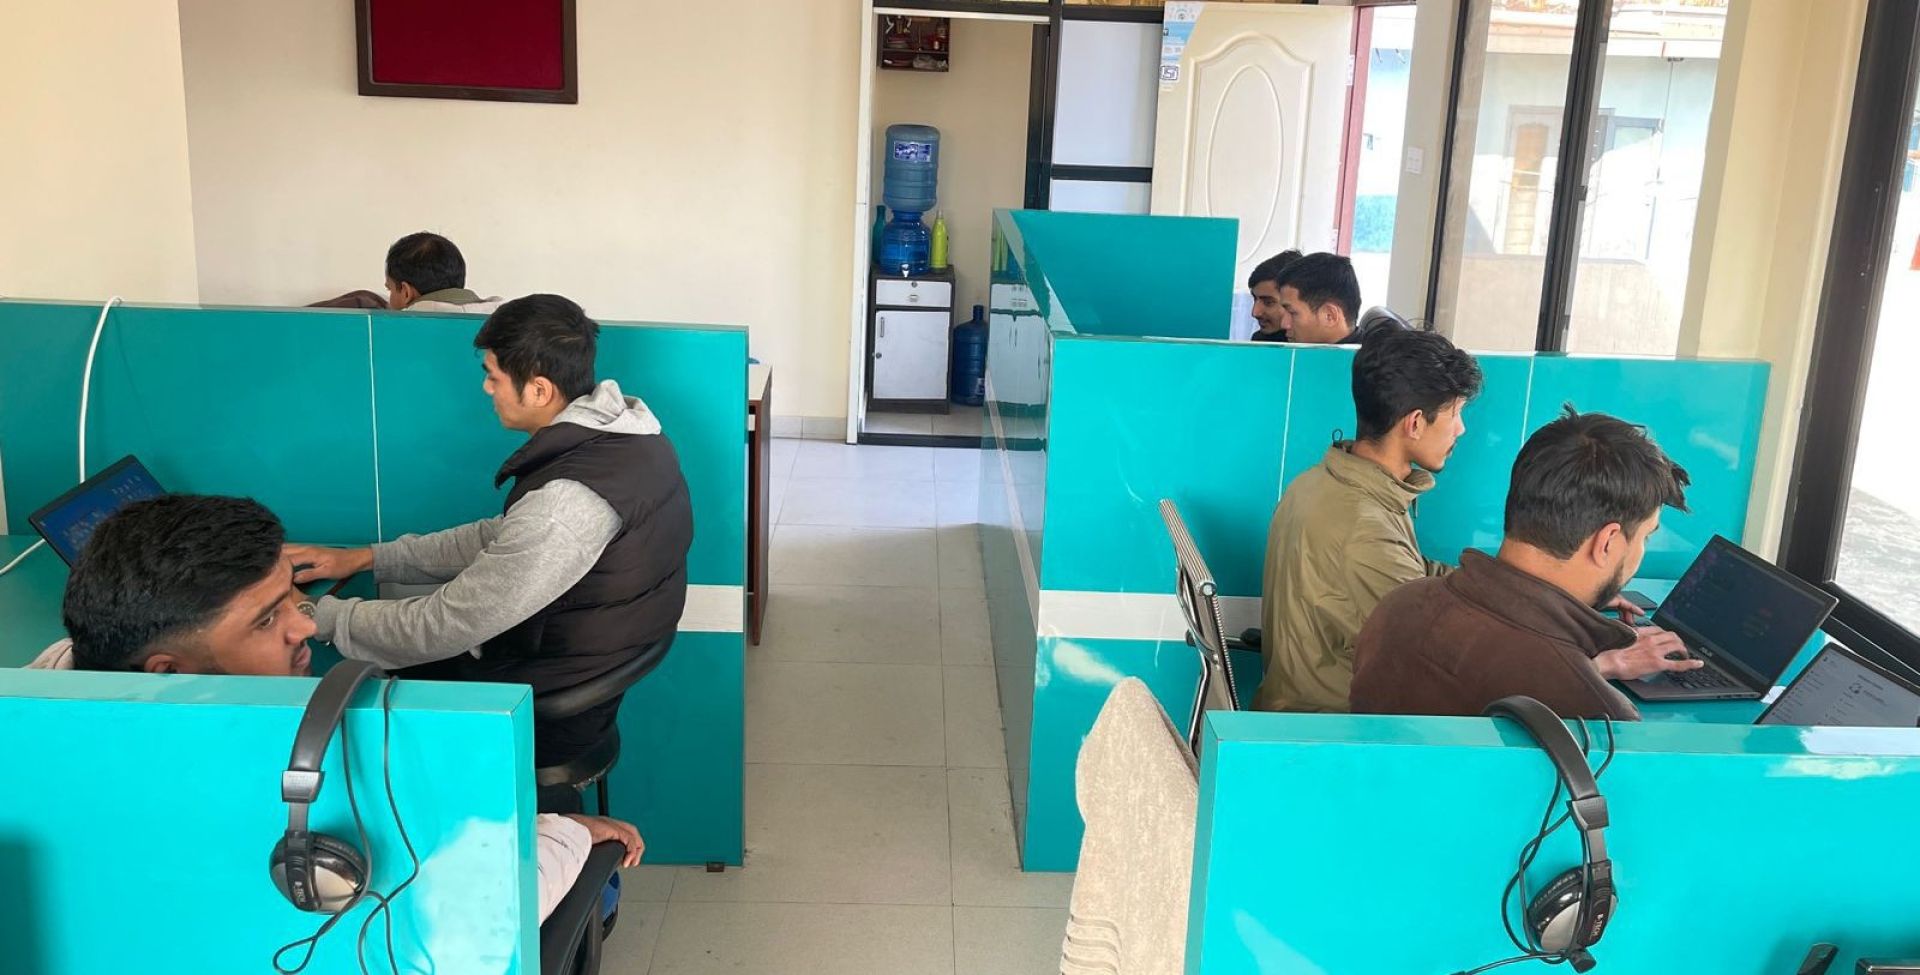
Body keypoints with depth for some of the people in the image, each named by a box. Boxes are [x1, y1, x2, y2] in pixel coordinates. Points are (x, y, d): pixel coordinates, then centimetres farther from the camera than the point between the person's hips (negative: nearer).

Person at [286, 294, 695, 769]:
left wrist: (319, 615, -10)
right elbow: (502, 541, 8)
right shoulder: (622, 430, -2)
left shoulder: (567, 502, -32)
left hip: (546, 713, -8)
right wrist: (367, 558, 8)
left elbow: (445, 627, -25)